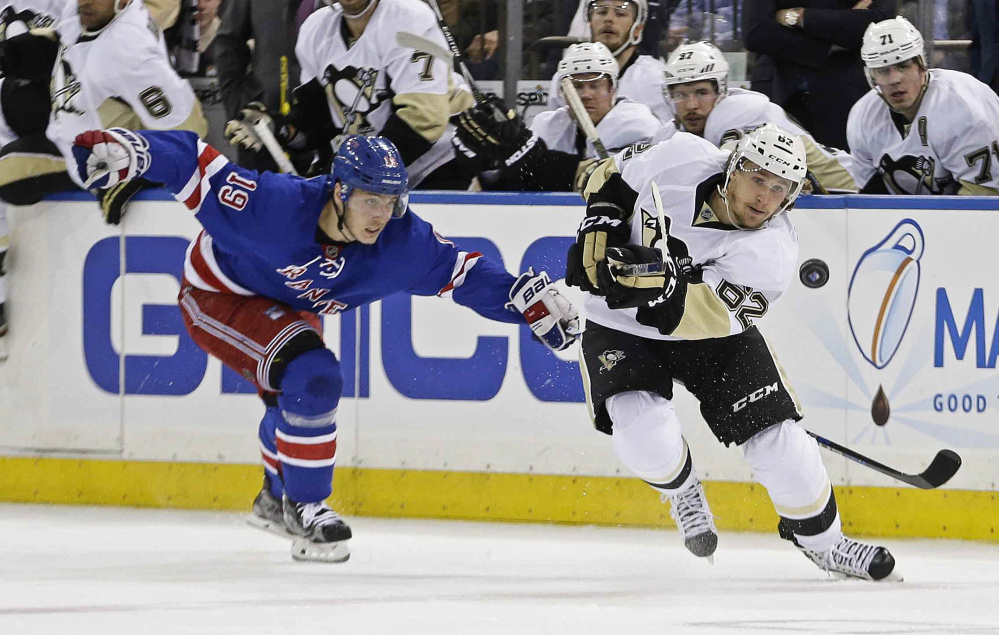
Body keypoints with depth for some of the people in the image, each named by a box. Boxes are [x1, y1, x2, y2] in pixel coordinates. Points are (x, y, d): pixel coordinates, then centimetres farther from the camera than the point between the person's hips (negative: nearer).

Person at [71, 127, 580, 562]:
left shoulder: (402, 243, -24)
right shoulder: (275, 204, -38)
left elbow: (466, 274, -14)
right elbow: (196, 167, -34)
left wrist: (533, 300, -22)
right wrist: (129, 150, -46)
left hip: (284, 306, 7)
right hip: (217, 296, -7)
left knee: (299, 398, 26)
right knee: (310, 377, -26)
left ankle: (277, 499, 56)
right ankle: (305, 508, -10)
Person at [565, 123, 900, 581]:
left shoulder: (771, 254, -25)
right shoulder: (680, 161, -21)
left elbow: (686, 316, -35)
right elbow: (613, 177, 1)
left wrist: (660, 283, -55)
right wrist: (600, 228, -16)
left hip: (713, 330, 0)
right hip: (621, 327, 0)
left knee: (777, 438, -7)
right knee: (645, 435, -26)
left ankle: (817, 535, 21)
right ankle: (680, 488, 10)